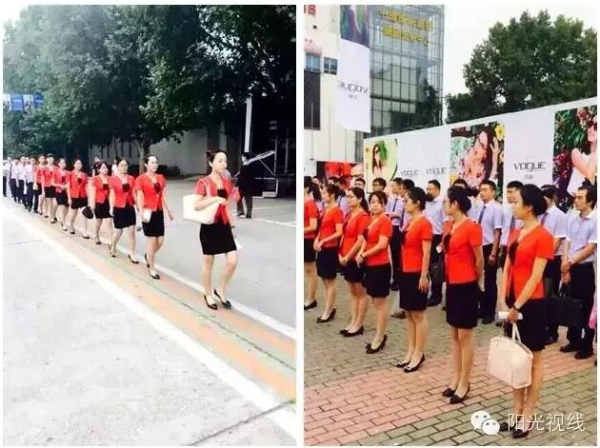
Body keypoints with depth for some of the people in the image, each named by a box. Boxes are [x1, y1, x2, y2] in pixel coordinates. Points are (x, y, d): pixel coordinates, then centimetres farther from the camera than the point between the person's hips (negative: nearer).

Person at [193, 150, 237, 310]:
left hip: (224, 225, 5)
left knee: (233, 261, -2)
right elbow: (197, 205, -18)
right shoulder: (203, 182, -10)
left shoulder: (227, 182, 9)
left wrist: (232, 224, 14)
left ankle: (221, 290, 19)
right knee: (208, 263, 7)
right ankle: (208, 294, 25)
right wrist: (214, 199, -27)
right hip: (209, 226, -5)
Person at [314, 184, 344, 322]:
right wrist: (317, 239, 3)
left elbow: (339, 233, -18)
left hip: (330, 249, -9)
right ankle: (330, 309, 22)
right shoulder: (325, 209, 12)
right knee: (325, 280, 13)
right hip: (322, 248, 9)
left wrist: (323, 241, -17)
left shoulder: (337, 211, -13)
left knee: (330, 281, 1)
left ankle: (328, 311, 8)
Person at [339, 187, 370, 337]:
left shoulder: (363, 216, -14)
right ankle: (353, 323, 22)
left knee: (361, 293, 4)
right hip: (346, 259, 9)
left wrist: (348, 257, -14)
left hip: (356, 259, -8)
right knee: (353, 293, 14)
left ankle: (359, 325, 12)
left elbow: (361, 240, -19)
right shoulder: (348, 215, 12)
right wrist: (341, 254, 4)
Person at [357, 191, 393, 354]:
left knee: (380, 304, 1)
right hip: (371, 265, 9)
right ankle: (380, 335, 27)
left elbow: (382, 244, -20)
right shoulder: (372, 220, 12)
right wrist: (361, 253, -1)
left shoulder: (385, 220, -14)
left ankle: (379, 339, 11)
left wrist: (363, 255, -13)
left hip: (380, 266, -9)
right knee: (376, 303, 16)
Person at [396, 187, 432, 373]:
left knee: (419, 315, 2)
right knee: (408, 314, 13)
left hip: (417, 274, -9)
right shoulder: (409, 222, 11)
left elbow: (426, 253, -16)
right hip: (406, 272, 9)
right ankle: (411, 351, 23)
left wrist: (424, 276, -17)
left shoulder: (424, 224, -14)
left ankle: (419, 354, 12)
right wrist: (403, 270, 16)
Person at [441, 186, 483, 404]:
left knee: (465, 336, 2)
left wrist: (475, 280, 7)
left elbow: (480, 259, -7)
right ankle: (457, 377, 27)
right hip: (452, 284, 8)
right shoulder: (448, 225, 7)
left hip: (466, 286, -8)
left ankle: (464, 383, 15)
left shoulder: (471, 227, -16)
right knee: (454, 334, 15)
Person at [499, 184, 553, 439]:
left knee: (534, 361, 8)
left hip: (532, 304, -7)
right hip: (513, 303, 7)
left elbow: (535, 277, -16)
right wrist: (504, 301, 0)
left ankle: (528, 416, 18)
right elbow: (507, 268, 8)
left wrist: (518, 305, -15)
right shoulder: (515, 234, 9)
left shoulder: (543, 236, -14)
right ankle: (517, 412, 26)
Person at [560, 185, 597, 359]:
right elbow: (567, 244, 6)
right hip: (571, 268, 6)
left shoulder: (595, 221, -12)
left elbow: (590, 249, -14)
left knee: (586, 308, 4)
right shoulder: (573, 220, 6)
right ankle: (574, 340, 27)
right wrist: (565, 267, -2)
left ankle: (587, 346, 17)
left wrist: (570, 262, -12)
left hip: (586, 269, -6)